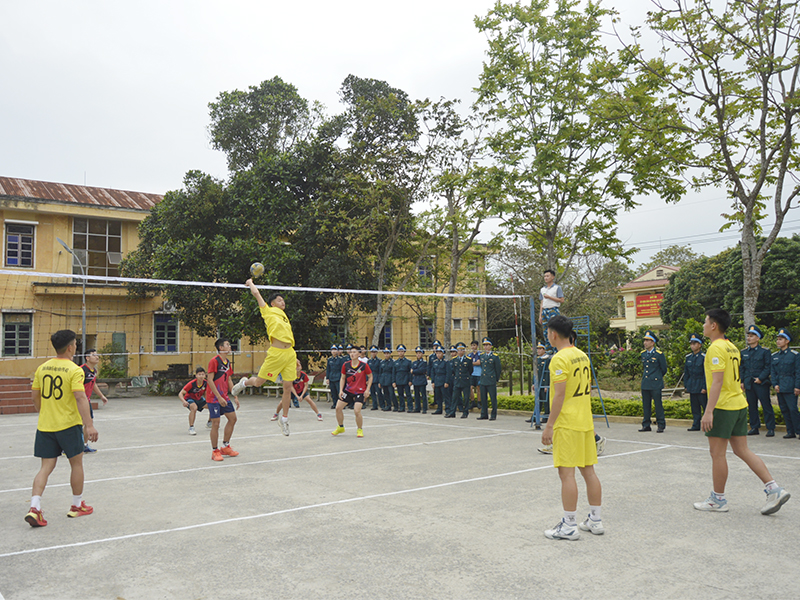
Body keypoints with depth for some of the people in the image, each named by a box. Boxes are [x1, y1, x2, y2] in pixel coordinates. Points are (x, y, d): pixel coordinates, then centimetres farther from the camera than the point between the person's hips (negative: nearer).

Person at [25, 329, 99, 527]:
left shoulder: (42, 368, 5)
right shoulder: (74, 370, -14)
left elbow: (35, 396, 13)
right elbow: (80, 398, -23)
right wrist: (89, 425, -26)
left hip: (45, 426, 5)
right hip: (69, 425, -5)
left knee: (46, 467, 8)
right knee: (76, 464, 12)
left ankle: (34, 508, -6)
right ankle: (77, 506, 23)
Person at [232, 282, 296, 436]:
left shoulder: (284, 317, 23)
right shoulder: (268, 311, 6)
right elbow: (256, 293, 4)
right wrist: (250, 282, 21)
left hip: (289, 354, 5)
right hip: (275, 354, -5)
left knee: (288, 387, 3)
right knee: (258, 382, 0)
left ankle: (285, 418, 17)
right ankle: (244, 382, 36)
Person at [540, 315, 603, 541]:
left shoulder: (560, 359, -15)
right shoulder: (582, 355, 11)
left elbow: (559, 395, -19)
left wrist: (549, 425, -15)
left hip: (566, 424, -9)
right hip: (586, 422, 9)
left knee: (566, 473, -4)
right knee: (588, 471, 13)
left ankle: (569, 526, 1)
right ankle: (595, 521, 21)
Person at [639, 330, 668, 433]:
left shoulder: (659, 354, -6)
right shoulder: (643, 354, 11)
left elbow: (664, 369, 3)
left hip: (655, 384, -5)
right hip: (645, 384, 6)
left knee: (658, 404, -2)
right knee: (646, 405, 8)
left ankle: (661, 425, 6)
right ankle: (646, 425, 15)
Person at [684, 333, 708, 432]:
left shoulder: (704, 357, -7)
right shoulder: (688, 357, 11)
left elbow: (706, 373, -9)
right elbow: (686, 373, 16)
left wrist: (704, 387, -12)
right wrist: (686, 386, 12)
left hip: (701, 386, -6)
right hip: (692, 386, 6)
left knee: (705, 405, -3)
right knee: (694, 406, 8)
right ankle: (696, 425, 13)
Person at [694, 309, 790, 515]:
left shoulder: (716, 348, -15)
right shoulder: (732, 347, 14)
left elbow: (717, 381, -22)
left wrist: (708, 411, -24)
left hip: (723, 407, -9)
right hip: (739, 404, 9)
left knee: (717, 453, 1)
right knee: (742, 450, 12)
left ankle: (718, 500, 10)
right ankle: (774, 489, 6)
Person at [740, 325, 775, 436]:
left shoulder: (764, 351, -2)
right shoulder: (744, 352, 11)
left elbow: (768, 367, -4)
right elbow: (741, 368, 15)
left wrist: (760, 378, -13)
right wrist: (742, 381, 8)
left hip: (761, 383, -4)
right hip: (748, 384, 4)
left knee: (766, 406, -1)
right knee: (752, 406, 8)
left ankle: (770, 428, 4)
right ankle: (754, 427, 16)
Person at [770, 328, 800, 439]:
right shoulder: (774, 356, 12)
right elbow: (772, 372, 13)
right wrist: (775, 384, 1)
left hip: (790, 388, -5)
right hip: (780, 388, 5)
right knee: (784, 410, 7)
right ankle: (790, 432, 14)